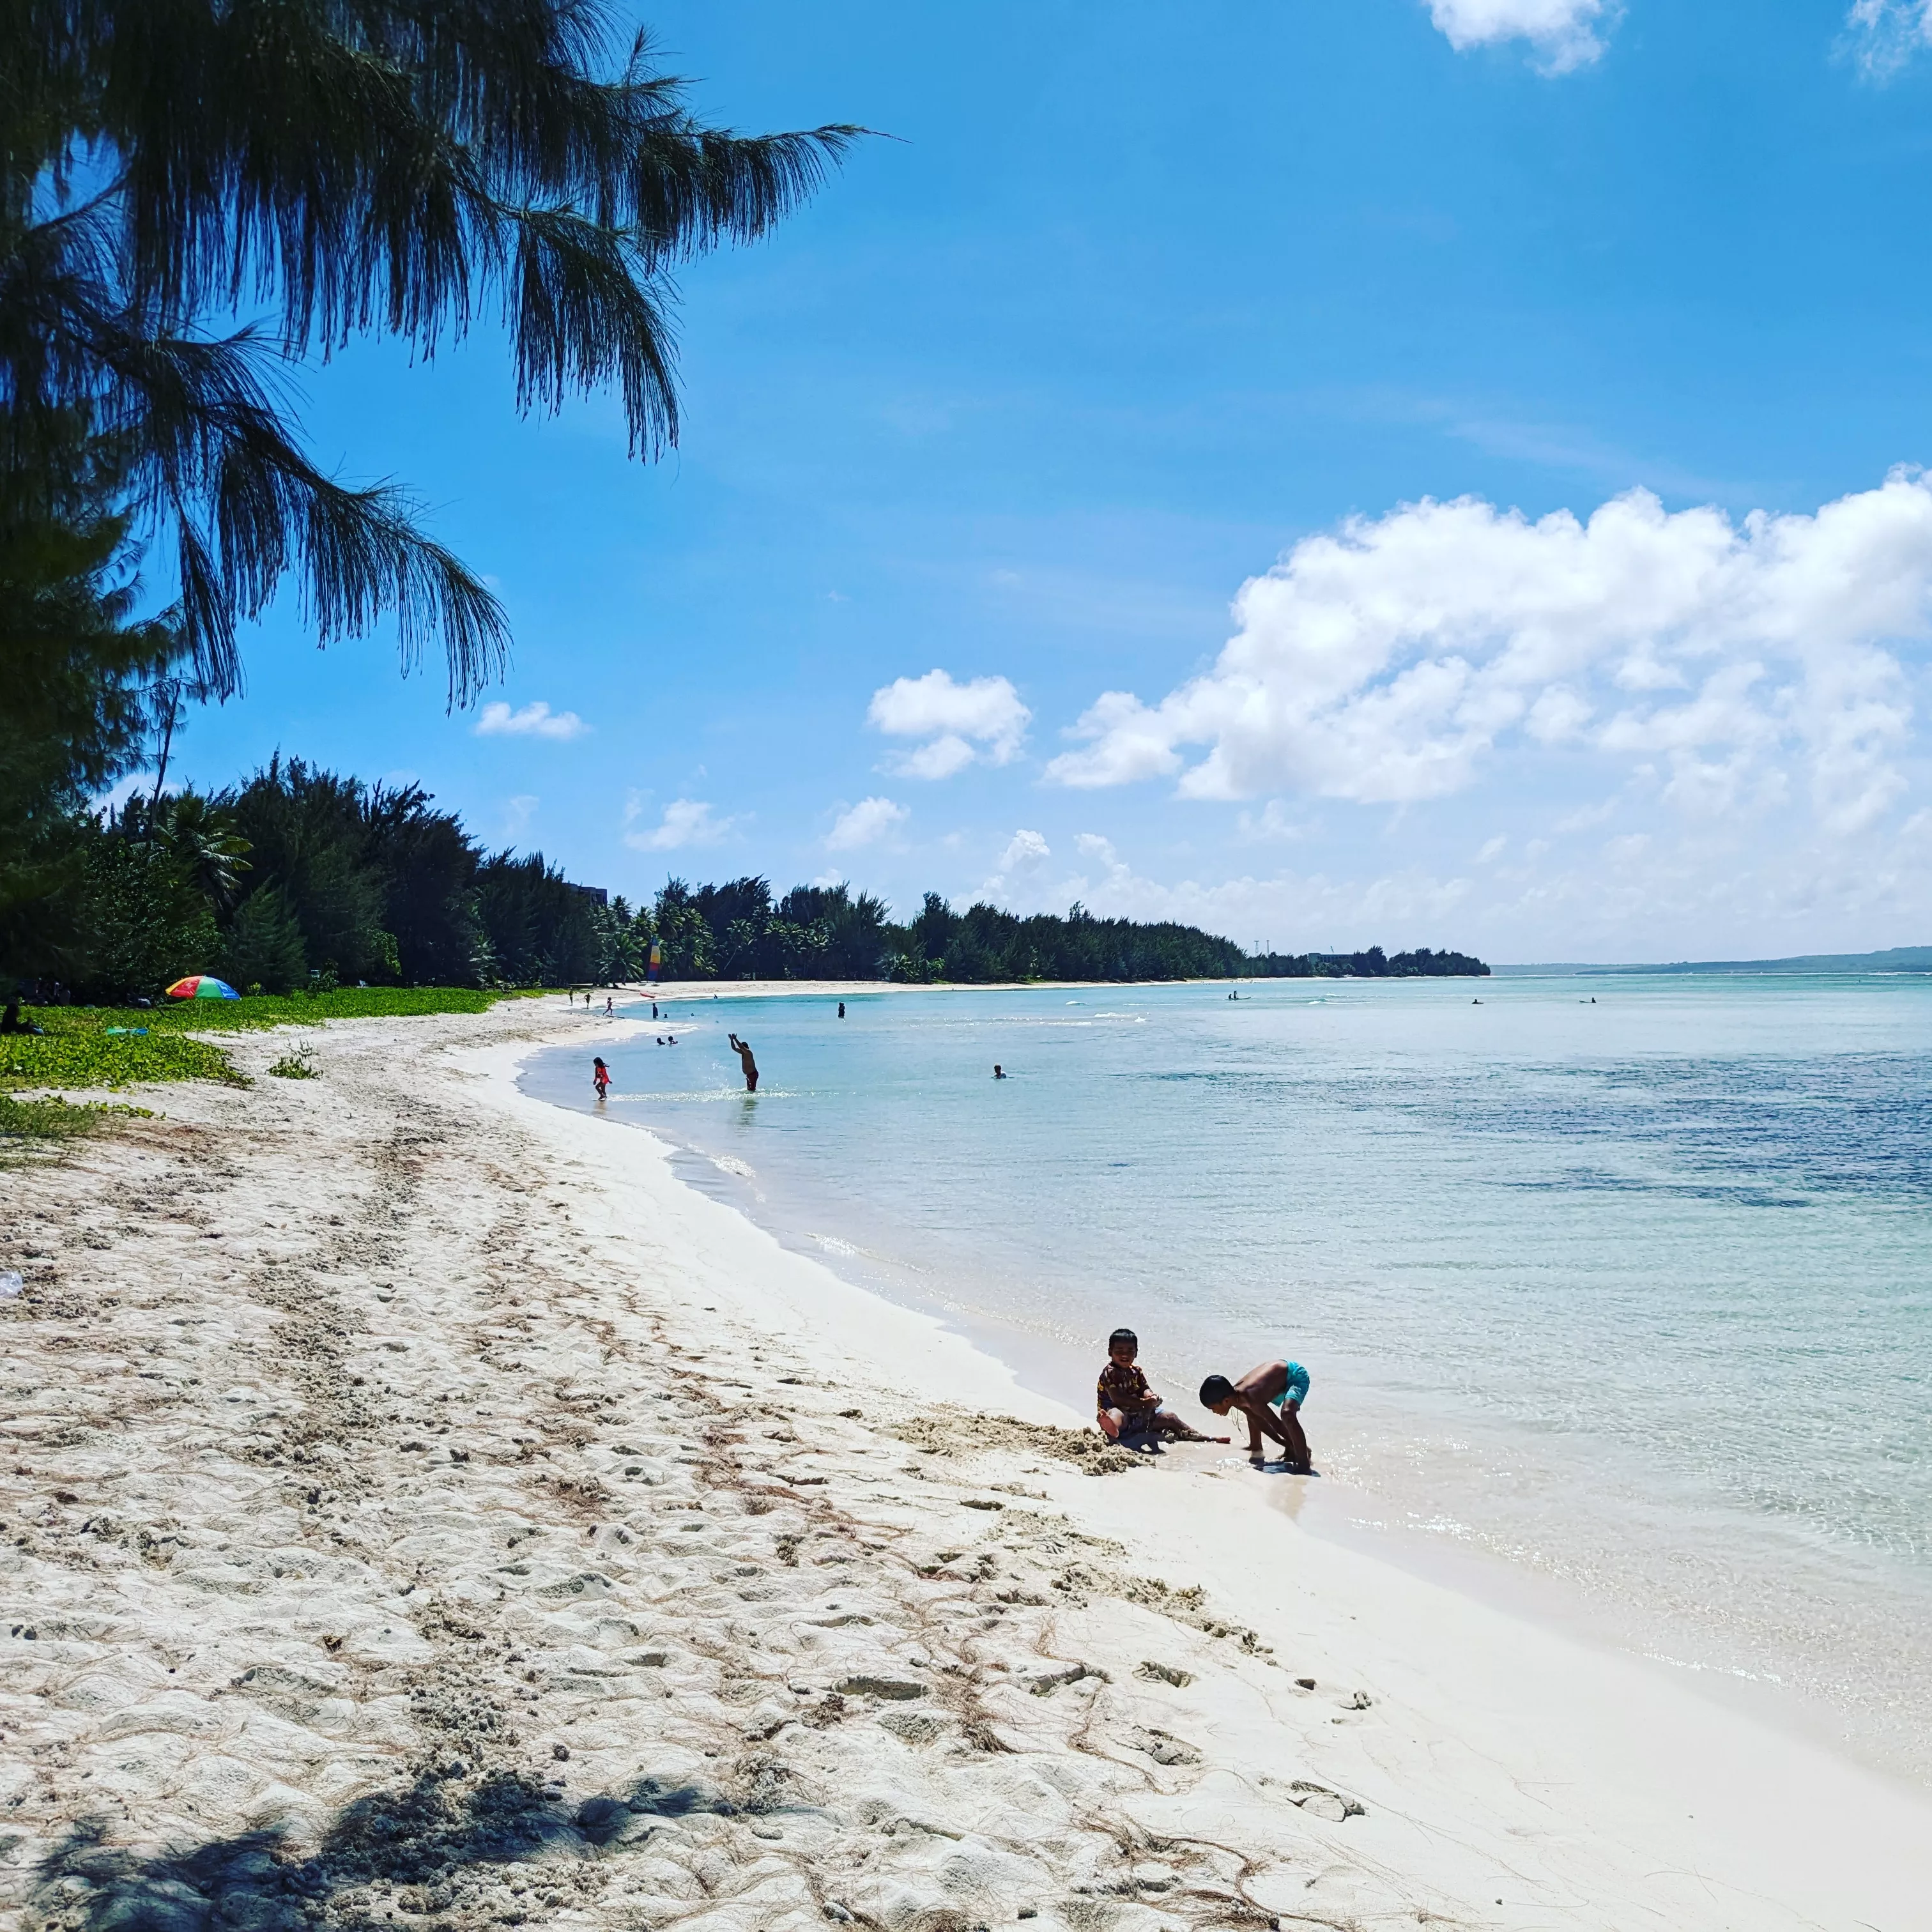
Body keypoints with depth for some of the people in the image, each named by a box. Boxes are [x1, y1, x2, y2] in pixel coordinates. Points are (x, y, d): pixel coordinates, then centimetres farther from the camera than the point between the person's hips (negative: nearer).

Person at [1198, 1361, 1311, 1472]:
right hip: (1279, 1372, 9)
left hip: (1296, 1376, -9)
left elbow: (1276, 1424, -23)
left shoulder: (1251, 1399, -34)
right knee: (1253, 1413, 23)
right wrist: (1282, 1442, 5)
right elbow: (1259, 1421, 4)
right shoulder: (1236, 1395, -8)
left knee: (1287, 1414, -34)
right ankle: (1256, 1451, 42)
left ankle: (1303, 1465, -29)